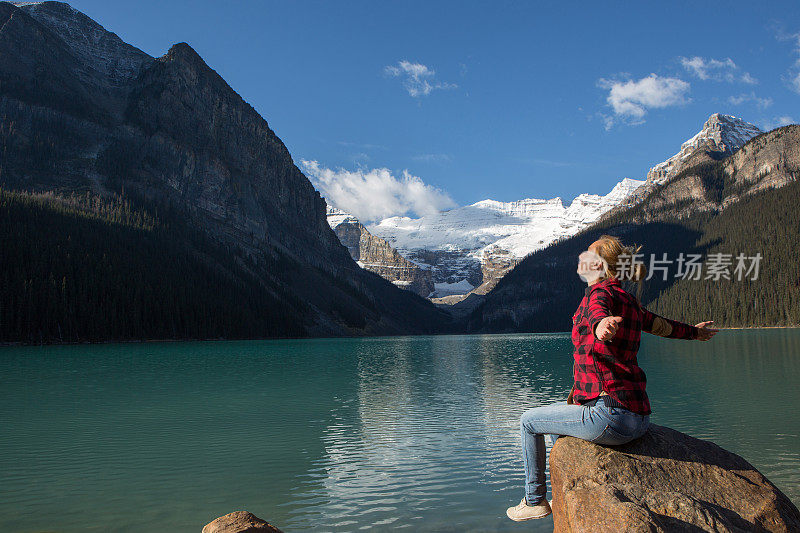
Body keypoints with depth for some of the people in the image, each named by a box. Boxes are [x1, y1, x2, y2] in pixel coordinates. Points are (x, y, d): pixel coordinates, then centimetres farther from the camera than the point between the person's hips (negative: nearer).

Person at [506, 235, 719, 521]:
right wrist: (693, 331, 51)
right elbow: (660, 324, 30)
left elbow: (599, 315, -36)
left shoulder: (600, 293, -12)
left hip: (609, 416, -9)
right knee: (557, 414, 30)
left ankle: (535, 501, 23)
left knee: (529, 420, 9)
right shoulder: (630, 301, 13)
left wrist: (601, 328, -60)